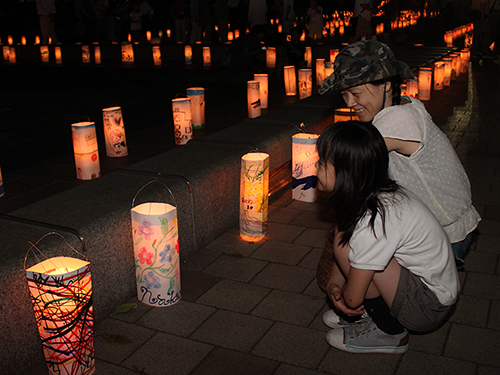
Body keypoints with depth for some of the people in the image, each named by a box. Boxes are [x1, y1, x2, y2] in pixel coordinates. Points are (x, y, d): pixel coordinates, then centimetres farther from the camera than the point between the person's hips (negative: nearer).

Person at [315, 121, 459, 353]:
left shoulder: (374, 222, -32)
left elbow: (352, 299, -23)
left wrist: (342, 295, 0)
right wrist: (334, 283, -5)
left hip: (429, 307, -8)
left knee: (344, 241, -23)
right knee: (342, 233, 3)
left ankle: (389, 333, -5)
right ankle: (371, 313, 8)